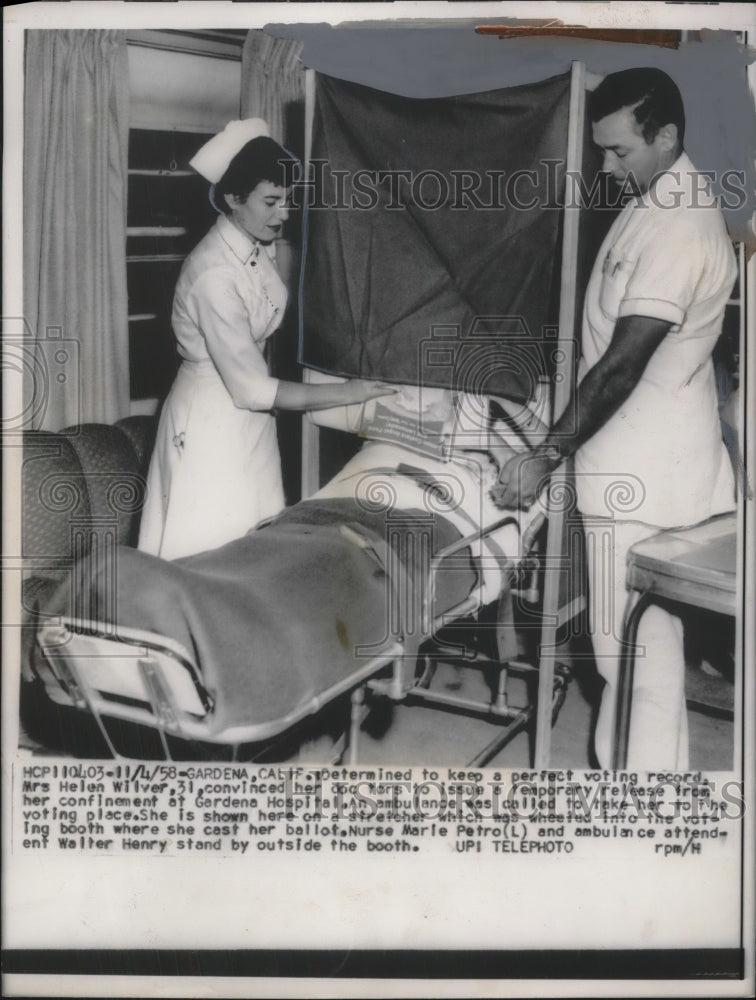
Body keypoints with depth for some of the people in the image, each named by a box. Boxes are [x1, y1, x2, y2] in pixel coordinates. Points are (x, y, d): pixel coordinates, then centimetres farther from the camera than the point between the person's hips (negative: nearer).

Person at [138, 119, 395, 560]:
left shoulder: (260, 247, -1)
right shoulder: (215, 274, -27)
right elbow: (252, 389, -26)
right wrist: (345, 393, -20)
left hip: (250, 417, 8)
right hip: (213, 420, -8)